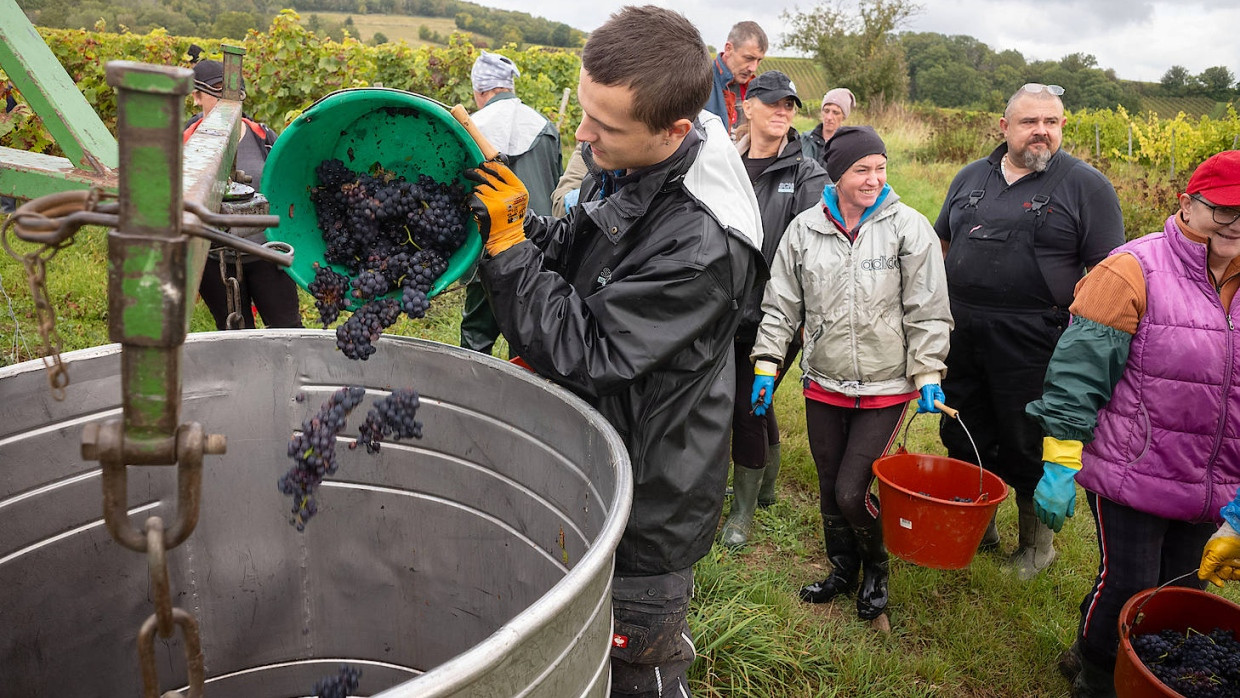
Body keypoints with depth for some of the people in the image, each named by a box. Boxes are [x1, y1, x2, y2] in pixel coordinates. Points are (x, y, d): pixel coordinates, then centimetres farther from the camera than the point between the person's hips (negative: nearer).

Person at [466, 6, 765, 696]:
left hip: (646, 507, -8)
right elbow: (566, 247, 10)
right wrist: (487, 180, -5)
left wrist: (508, 241, -23)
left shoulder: (702, 246, -32)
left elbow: (582, 353, -28)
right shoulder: (625, 169, -4)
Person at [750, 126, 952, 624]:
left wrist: (927, 375, -8)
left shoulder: (909, 227, -6)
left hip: (886, 388, -3)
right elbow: (781, 306, 6)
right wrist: (766, 365, 1)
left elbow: (928, 312, -4)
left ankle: (876, 569, 26)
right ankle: (843, 570, 40)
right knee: (829, 488, 15)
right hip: (824, 386, 3)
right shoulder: (804, 230, 0)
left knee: (852, 491, -5)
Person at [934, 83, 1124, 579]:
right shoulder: (971, 177, 11)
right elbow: (942, 245, 20)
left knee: (1028, 448, 7)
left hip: (1033, 345, -4)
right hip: (961, 338, 5)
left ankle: (1037, 541, 30)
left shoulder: (1086, 185, -3)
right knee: (963, 439, 14)